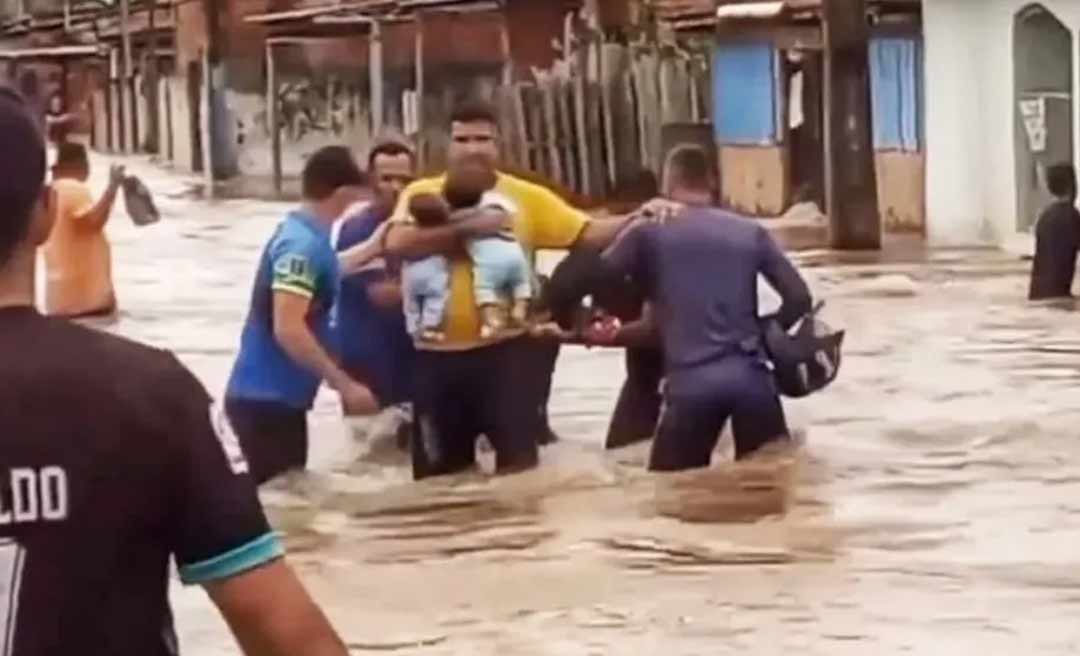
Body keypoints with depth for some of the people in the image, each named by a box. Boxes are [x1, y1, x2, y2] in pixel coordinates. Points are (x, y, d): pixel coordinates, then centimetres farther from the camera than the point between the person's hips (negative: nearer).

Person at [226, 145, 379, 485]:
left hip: (276, 396, 10)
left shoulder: (303, 233, 11)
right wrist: (346, 386, -24)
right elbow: (288, 330, -26)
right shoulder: (304, 244, -19)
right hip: (267, 399, -10)